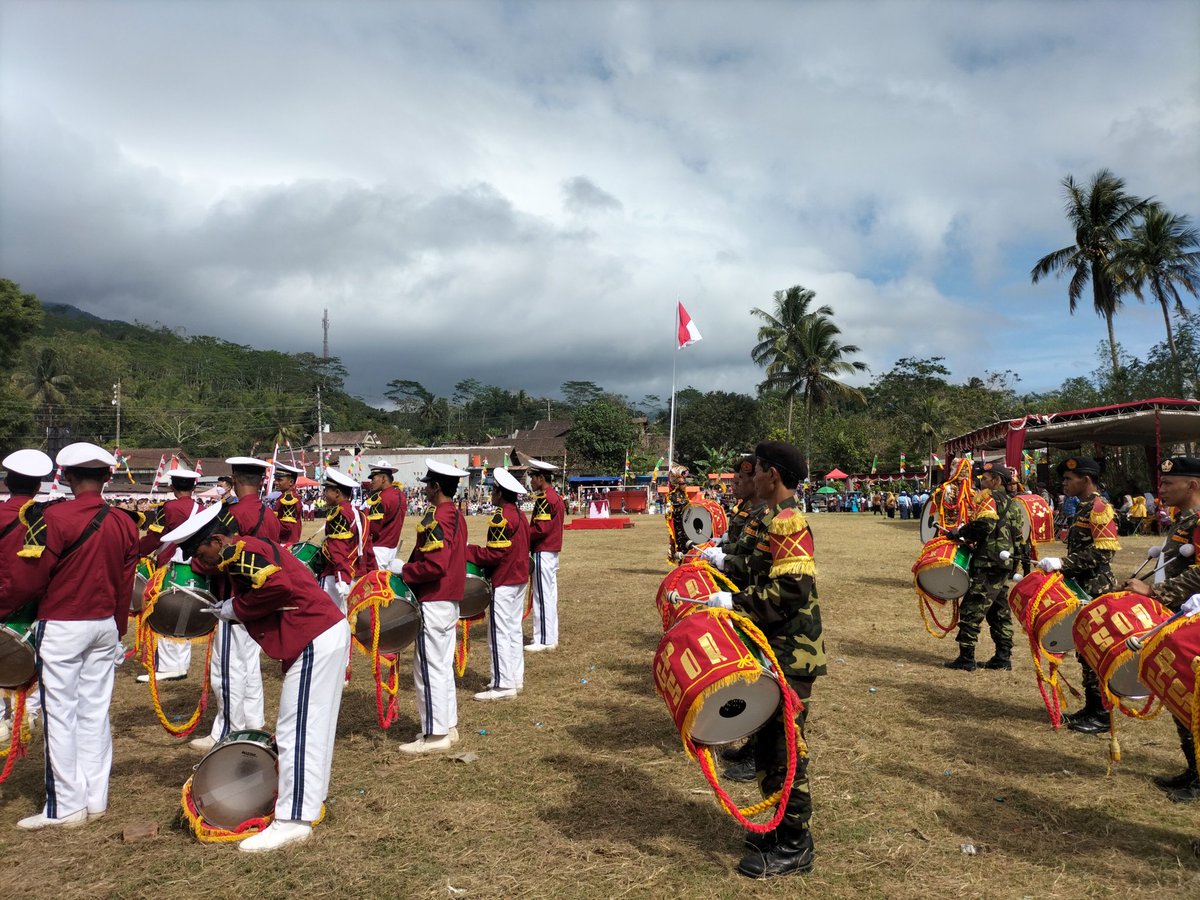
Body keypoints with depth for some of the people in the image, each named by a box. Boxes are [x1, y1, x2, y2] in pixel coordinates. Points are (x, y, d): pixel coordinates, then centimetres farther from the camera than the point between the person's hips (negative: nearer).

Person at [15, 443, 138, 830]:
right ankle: (95, 799, 20)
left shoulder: (55, 517, -15)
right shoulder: (124, 523, 2)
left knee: (61, 715, 3)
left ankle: (66, 807, 10)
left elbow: (37, 576, -12)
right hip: (105, 625, 5)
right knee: (95, 712, 12)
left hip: (62, 627, -5)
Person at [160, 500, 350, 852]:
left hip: (315, 642, -11)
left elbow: (276, 587, -28)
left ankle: (293, 820, -1)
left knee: (297, 731, -7)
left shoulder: (242, 552, -15)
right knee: (313, 726, 20)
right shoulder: (250, 550, 16)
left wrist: (236, 608, -15)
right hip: (328, 632, 11)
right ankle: (312, 795, 34)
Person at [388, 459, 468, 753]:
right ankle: (448, 726, 25)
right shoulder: (456, 515, 11)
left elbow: (435, 565, -28)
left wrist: (403, 570, -15)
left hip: (433, 604, -10)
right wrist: (410, 567, 13)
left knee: (429, 669, -1)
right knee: (443, 667, 17)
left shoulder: (436, 518, -19)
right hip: (450, 601, 10)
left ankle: (434, 734, 7)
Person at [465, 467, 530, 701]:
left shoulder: (501, 518, -19)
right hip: (519, 578, 10)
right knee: (514, 629, 16)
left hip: (503, 582, -10)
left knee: (499, 633, -4)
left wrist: (467, 551, -11)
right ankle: (516, 676, 24)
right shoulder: (519, 515, 9)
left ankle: (503, 685, 0)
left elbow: (493, 554, -21)